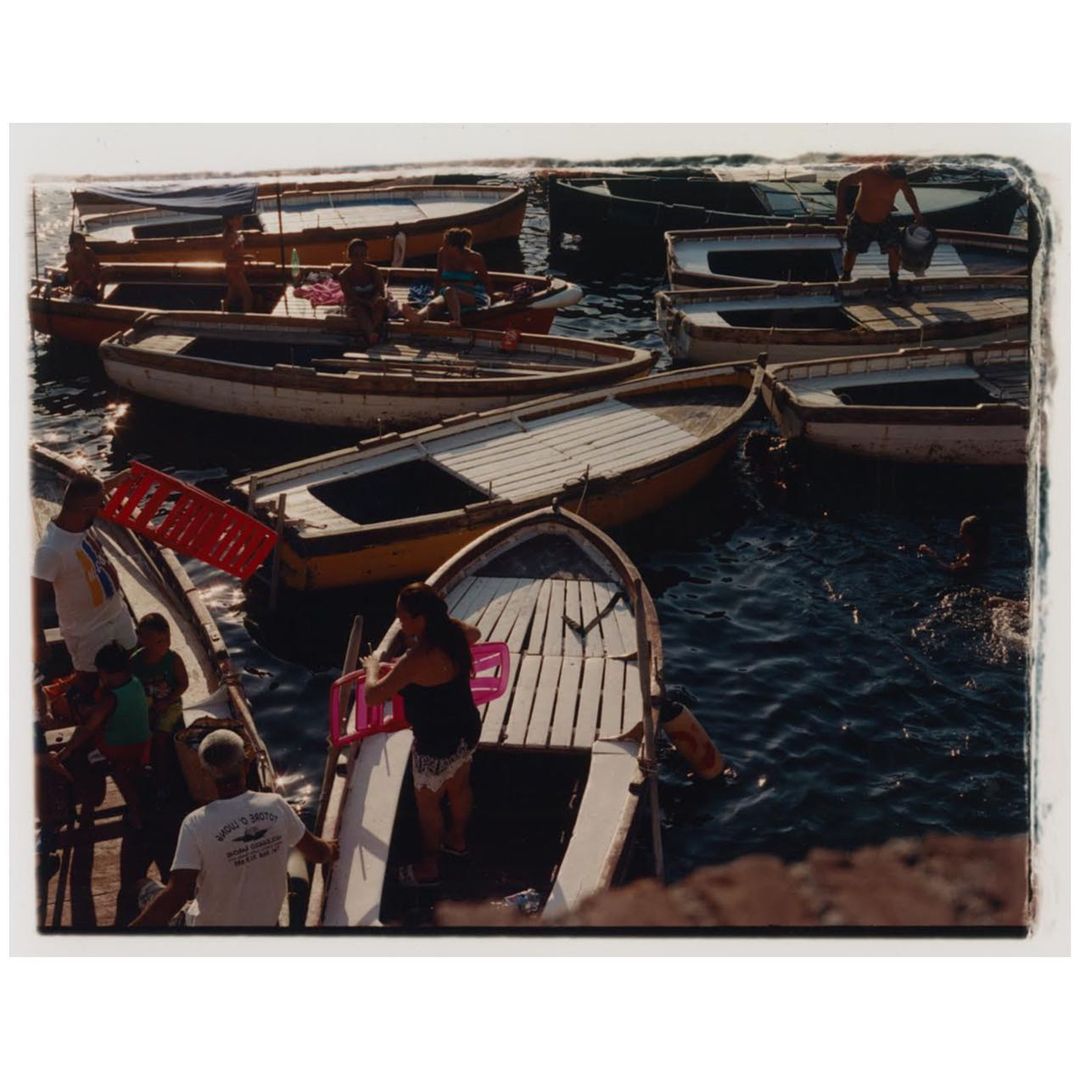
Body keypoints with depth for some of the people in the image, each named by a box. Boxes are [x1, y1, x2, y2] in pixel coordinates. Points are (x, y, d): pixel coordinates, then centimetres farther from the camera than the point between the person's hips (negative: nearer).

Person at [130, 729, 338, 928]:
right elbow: (316, 852, 0)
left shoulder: (197, 824, -26)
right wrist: (331, 850, 21)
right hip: (266, 921, 3)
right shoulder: (276, 805, -15)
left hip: (212, 925, -3)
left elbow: (176, 895, -30)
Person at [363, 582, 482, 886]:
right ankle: (458, 840, 55)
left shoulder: (416, 661, -34)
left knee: (427, 804, 16)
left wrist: (372, 667, -8)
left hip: (436, 744, -8)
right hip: (466, 730, 8)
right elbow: (475, 633, 16)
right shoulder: (455, 631, -11)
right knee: (459, 786, 30)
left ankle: (428, 867, 37)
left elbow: (372, 696, -29)